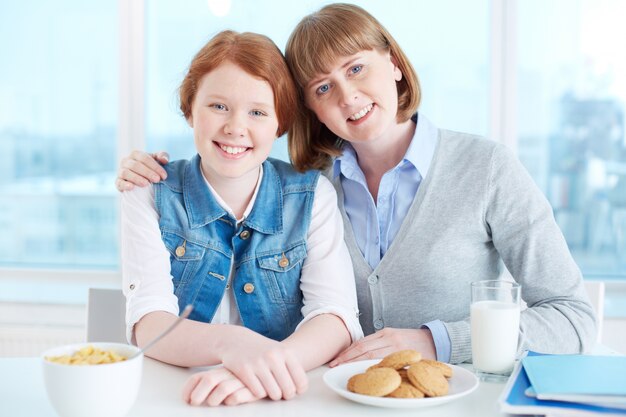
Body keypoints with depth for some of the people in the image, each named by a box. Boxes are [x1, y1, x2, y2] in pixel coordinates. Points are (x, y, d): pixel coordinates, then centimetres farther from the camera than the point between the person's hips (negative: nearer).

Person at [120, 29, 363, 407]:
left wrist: (273, 365, -32)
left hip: (283, 398, 1)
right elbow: (149, 324, -13)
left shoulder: (313, 196, 0)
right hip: (172, 394, -1)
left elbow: (336, 315, -11)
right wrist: (229, 344, -34)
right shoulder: (149, 195, -2)